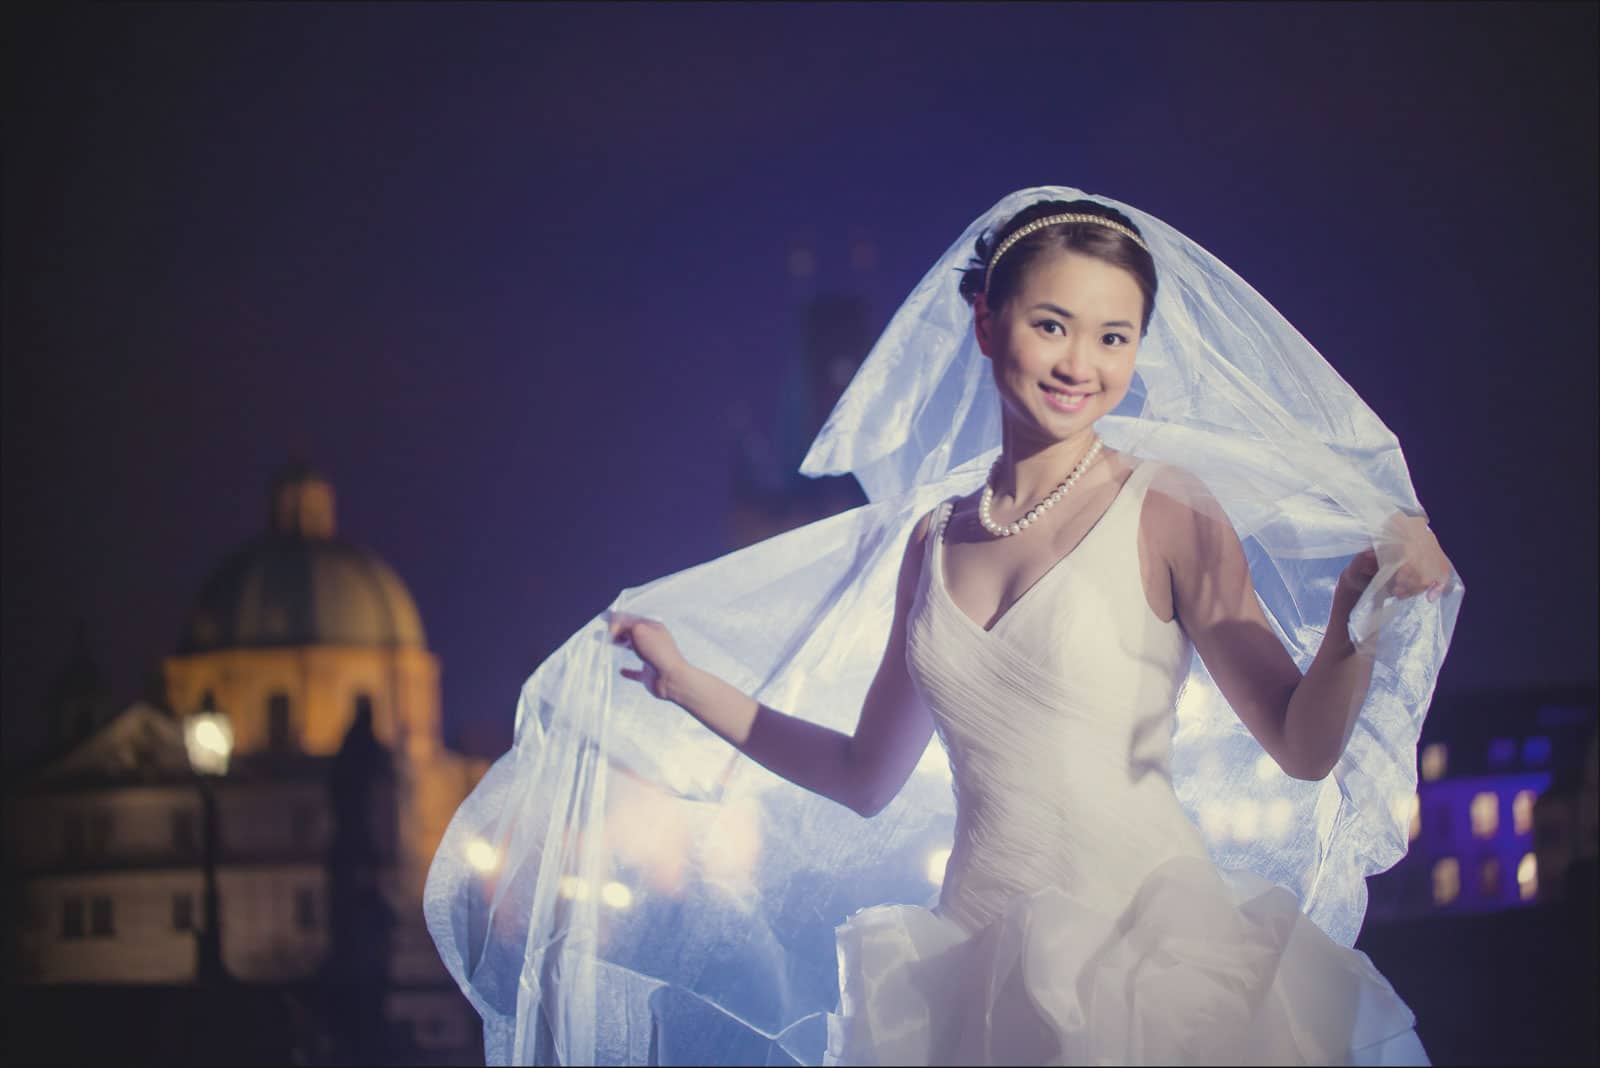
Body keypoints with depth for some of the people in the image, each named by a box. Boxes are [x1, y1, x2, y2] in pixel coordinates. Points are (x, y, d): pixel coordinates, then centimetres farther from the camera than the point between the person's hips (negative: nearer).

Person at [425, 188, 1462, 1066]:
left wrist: (1364, 610, -26)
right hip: (981, 972, 4)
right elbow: (868, 776, 20)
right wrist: (688, 682, 22)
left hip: (1146, 950, -4)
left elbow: (1304, 745, -9)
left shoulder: (1170, 514, -3)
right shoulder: (935, 538, 10)